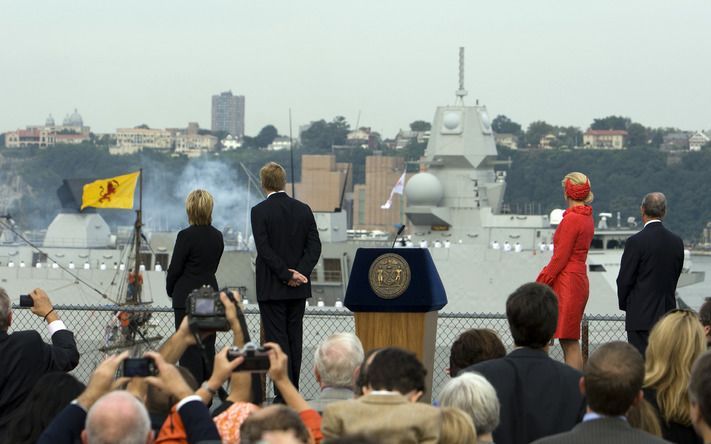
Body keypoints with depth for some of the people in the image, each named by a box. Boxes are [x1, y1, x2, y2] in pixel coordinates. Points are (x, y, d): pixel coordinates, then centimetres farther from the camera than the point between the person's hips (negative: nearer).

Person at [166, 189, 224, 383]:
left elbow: (175, 268, -9)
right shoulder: (217, 236, 5)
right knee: (207, 345, 11)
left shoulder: (186, 236, -14)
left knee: (189, 347, -2)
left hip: (187, 296, -6)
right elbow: (213, 266, 10)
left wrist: (170, 290, 8)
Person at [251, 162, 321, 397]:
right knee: (295, 338, 11)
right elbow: (315, 246, 0)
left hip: (272, 287, -4)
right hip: (299, 289, 4)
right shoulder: (303, 209, 5)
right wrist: (298, 272, -7)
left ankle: (283, 395, -7)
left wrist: (287, 274, -12)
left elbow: (264, 249, -15)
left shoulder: (260, 211, -9)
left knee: (277, 339, -3)